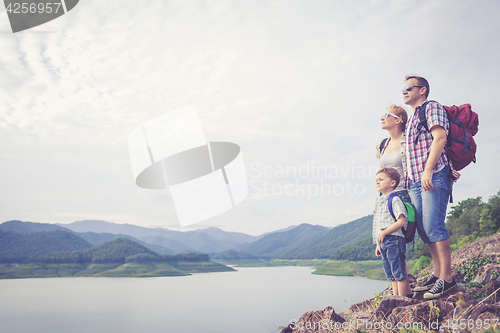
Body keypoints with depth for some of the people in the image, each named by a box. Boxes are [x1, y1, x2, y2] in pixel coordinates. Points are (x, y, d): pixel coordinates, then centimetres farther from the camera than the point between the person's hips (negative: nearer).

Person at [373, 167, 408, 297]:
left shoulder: (395, 200, -9)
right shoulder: (378, 201, 16)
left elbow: (401, 221, -19)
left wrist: (384, 233, -17)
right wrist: (378, 244, 18)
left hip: (393, 240, -9)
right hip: (383, 242, 9)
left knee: (399, 273, -2)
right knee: (391, 275, 14)